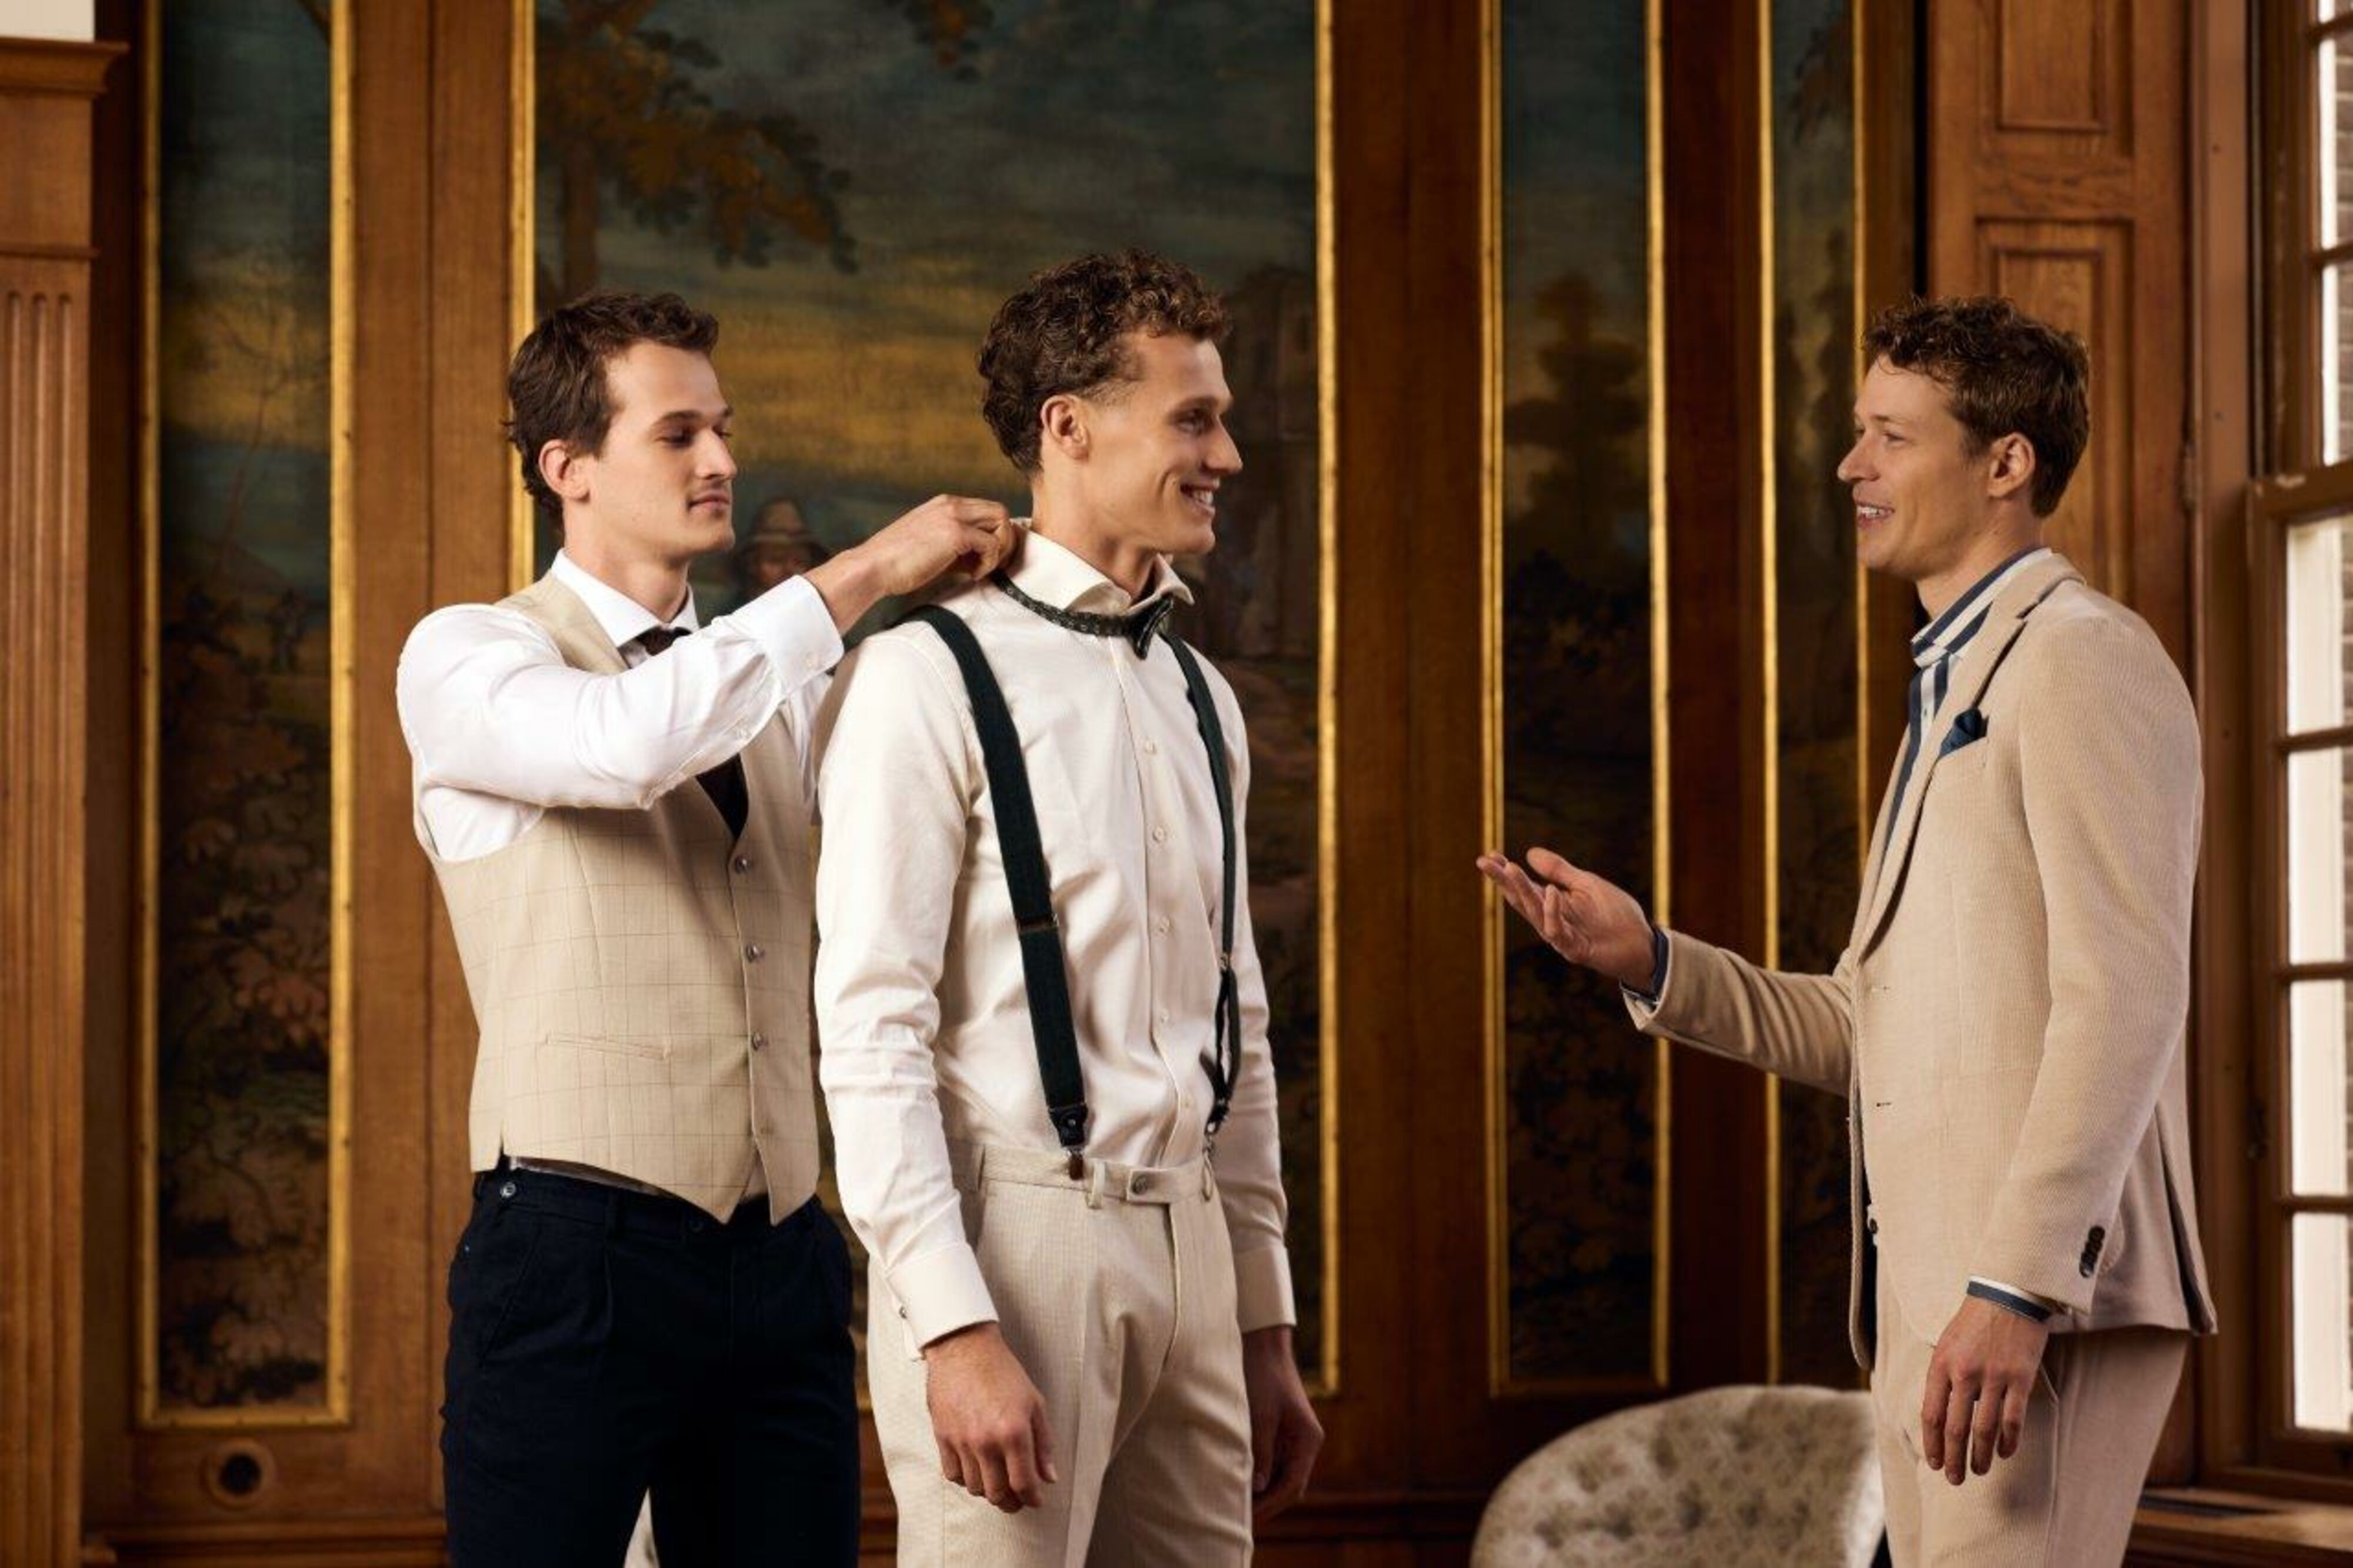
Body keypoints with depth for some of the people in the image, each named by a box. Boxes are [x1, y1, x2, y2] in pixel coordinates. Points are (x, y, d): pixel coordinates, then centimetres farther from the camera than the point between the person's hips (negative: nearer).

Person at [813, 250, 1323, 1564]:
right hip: (1013, 1232, -6)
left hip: (1187, 1247, 7)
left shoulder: (1203, 699, 15)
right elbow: (871, 1031, -13)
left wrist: (1268, 1329, 17)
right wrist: (956, 1330, -19)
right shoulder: (929, 681, -7)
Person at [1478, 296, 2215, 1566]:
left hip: (2039, 1289, -9)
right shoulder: (1957, 684, 24)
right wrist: (1649, 961, 8)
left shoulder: (2080, 660, -7)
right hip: (1928, 1298, 10)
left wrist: (2018, 1285, -24)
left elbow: (2124, 998, -18)